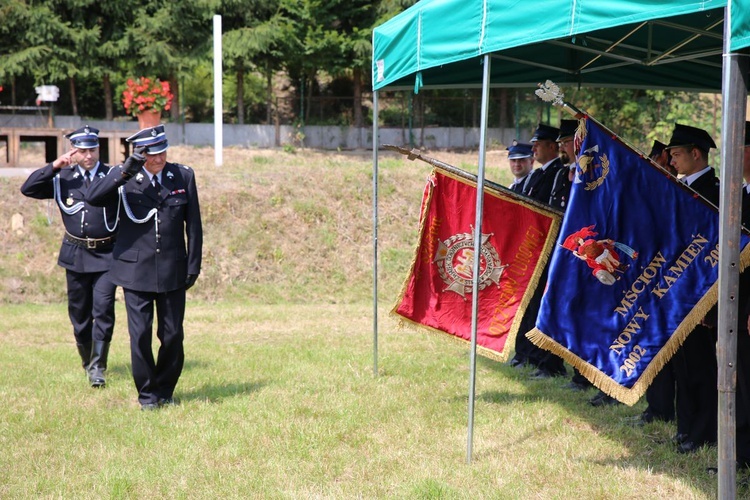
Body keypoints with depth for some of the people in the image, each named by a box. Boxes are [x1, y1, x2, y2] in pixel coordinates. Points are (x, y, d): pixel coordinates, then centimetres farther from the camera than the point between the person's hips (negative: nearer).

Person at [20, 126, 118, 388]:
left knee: (103, 309, -11)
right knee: (79, 312, 11)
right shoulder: (62, 178, 4)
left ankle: (97, 367, -8)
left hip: (106, 255, -3)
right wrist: (53, 167, -14)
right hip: (75, 255, 3)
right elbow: (28, 189, -5)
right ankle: (87, 361, 28)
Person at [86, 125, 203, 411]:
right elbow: (92, 198, -20)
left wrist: (194, 264, 2)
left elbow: (193, 224, 5)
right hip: (136, 269, -1)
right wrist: (124, 172, -28)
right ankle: (147, 394, 13)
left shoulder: (183, 176, 1)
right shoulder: (125, 178, -4)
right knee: (140, 334, -2)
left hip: (173, 269, 2)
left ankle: (165, 391, 23)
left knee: (173, 335, 5)